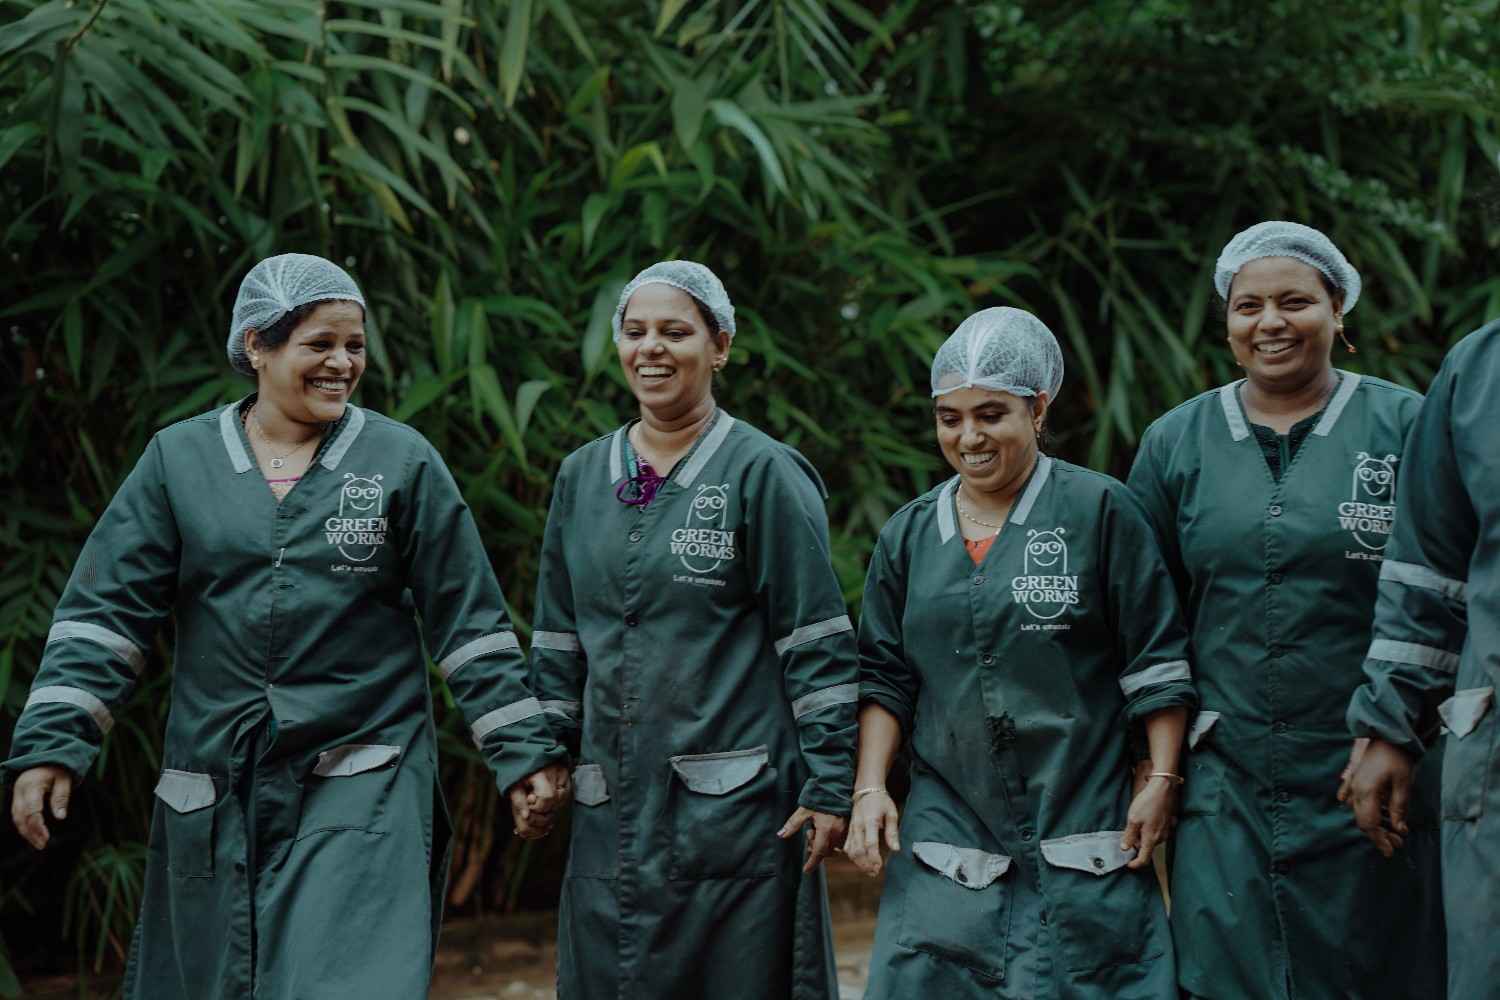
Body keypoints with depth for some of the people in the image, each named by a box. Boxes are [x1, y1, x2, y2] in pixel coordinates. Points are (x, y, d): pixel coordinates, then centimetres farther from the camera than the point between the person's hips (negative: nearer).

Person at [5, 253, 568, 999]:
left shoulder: (403, 462, 1)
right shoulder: (178, 460, 3)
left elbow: (469, 625, 2)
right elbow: (104, 615, 1)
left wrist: (522, 752, 0)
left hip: (365, 789, -2)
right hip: (213, 791, 2)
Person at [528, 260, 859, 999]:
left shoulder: (763, 474, -4)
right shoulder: (581, 477, 11)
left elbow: (819, 645, -6)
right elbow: (557, 640, 17)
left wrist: (829, 788, -10)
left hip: (736, 800, -5)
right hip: (613, 806, 5)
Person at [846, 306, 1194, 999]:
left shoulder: (1100, 511, -2)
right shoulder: (908, 534, 11)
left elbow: (1157, 661, -2)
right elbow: (885, 677, 14)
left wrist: (1161, 780, -6)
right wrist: (869, 789, 3)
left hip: (1081, 841, -3)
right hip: (946, 839, 3)